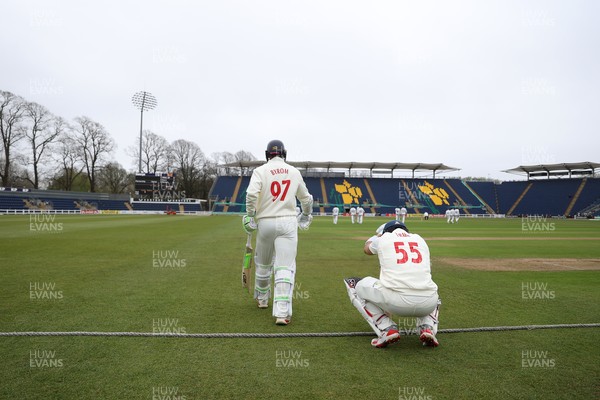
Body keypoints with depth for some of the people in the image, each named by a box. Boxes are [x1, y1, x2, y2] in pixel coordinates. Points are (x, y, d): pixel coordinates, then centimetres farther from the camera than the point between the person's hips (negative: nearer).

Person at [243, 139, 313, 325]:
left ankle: (262, 299, 38)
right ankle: (282, 313, -15)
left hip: (265, 222, 0)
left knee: (263, 264, 19)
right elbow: (306, 198, 16)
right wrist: (306, 215, 33)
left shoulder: (260, 170, 0)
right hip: (288, 222, 0)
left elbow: (251, 194, -16)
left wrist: (250, 215, -3)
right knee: (285, 267, -6)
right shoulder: (295, 172, 8)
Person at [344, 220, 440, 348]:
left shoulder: (383, 239, 16)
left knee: (354, 285, 21)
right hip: (427, 304, 4)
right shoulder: (420, 239, 24)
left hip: (395, 301, -4)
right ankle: (428, 328, 12)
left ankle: (386, 329, 6)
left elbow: (367, 249, 41)